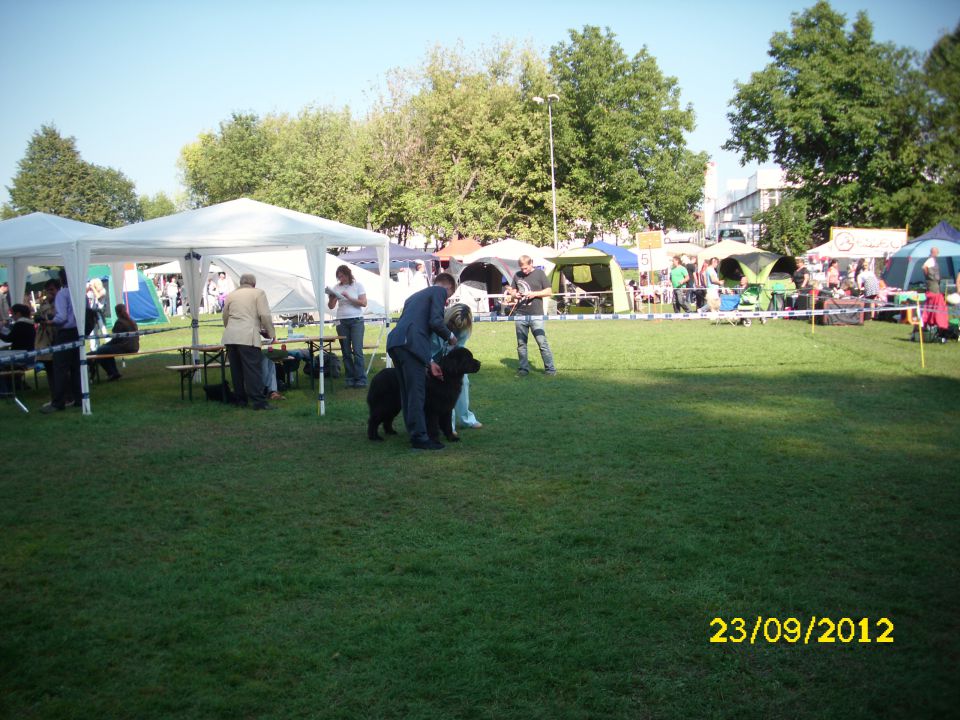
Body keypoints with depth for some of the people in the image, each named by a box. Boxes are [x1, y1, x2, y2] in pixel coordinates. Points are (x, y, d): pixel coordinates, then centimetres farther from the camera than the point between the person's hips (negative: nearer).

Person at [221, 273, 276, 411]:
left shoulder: (231, 295, 19)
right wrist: (271, 333, 7)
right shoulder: (258, 293, 6)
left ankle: (241, 399, 15)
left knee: (236, 369, 10)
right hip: (248, 336, -5)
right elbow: (265, 315, -3)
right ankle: (258, 401, -12)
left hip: (230, 336, 5)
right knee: (253, 369, -8)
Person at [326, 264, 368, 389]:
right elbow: (331, 306, 8)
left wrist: (349, 297, -16)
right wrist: (331, 298, -13)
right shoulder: (336, 287, 8)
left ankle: (361, 379, -7)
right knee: (346, 352, 3)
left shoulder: (357, 286, 0)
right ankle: (350, 379, 8)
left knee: (357, 350, -10)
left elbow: (364, 303, -7)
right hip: (342, 321, 3)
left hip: (356, 321, -3)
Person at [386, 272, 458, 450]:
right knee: (417, 393, -6)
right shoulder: (440, 292, 9)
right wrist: (450, 336, 12)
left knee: (407, 393, 13)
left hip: (394, 343, 9)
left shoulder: (416, 295, 34)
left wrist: (429, 362, 26)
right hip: (411, 344, -9)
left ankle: (414, 434, 20)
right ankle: (420, 438, -4)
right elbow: (435, 322, -8)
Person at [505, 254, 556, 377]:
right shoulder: (517, 275, 11)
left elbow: (549, 291, 2)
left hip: (536, 315, -4)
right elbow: (512, 291, 21)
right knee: (521, 343, 7)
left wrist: (534, 294, -12)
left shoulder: (539, 273, 1)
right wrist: (514, 294, -3)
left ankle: (550, 369, 0)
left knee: (542, 342, -7)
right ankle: (523, 369, 15)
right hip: (520, 315, 4)